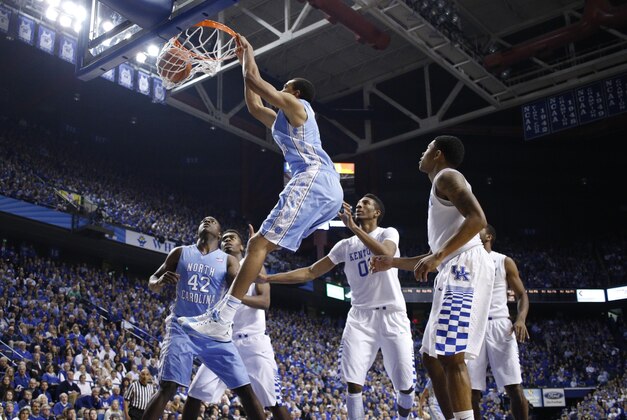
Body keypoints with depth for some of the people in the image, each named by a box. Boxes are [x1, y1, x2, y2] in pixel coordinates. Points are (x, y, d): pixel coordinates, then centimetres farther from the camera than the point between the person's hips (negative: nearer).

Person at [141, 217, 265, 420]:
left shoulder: (228, 260, 6)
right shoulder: (180, 253, 8)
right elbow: (153, 283, 11)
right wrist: (160, 281, -14)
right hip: (182, 327, -1)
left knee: (245, 388, -5)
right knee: (167, 387, -17)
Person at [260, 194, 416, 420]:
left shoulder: (388, 233, 1)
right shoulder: (345, 245, 12)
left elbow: (386, 255, -24)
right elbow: (310, 272, 11)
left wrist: (354, 227, -26)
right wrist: (267, 278, 4)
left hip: (391, 315, -3)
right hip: (360, 317, 3)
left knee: (405, 385, -1)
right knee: (353, 383, -11)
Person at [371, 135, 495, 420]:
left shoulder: (446, 176, 1)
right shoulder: (442, 187, 31)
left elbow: (477, 218, -18)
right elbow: (436, 255, 34)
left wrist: (439, 256, -23)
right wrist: (393, 262, 35)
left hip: (465, 266, -10)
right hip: (454, 272, 10)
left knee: (451, 358, -15)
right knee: (432, 358, 9)